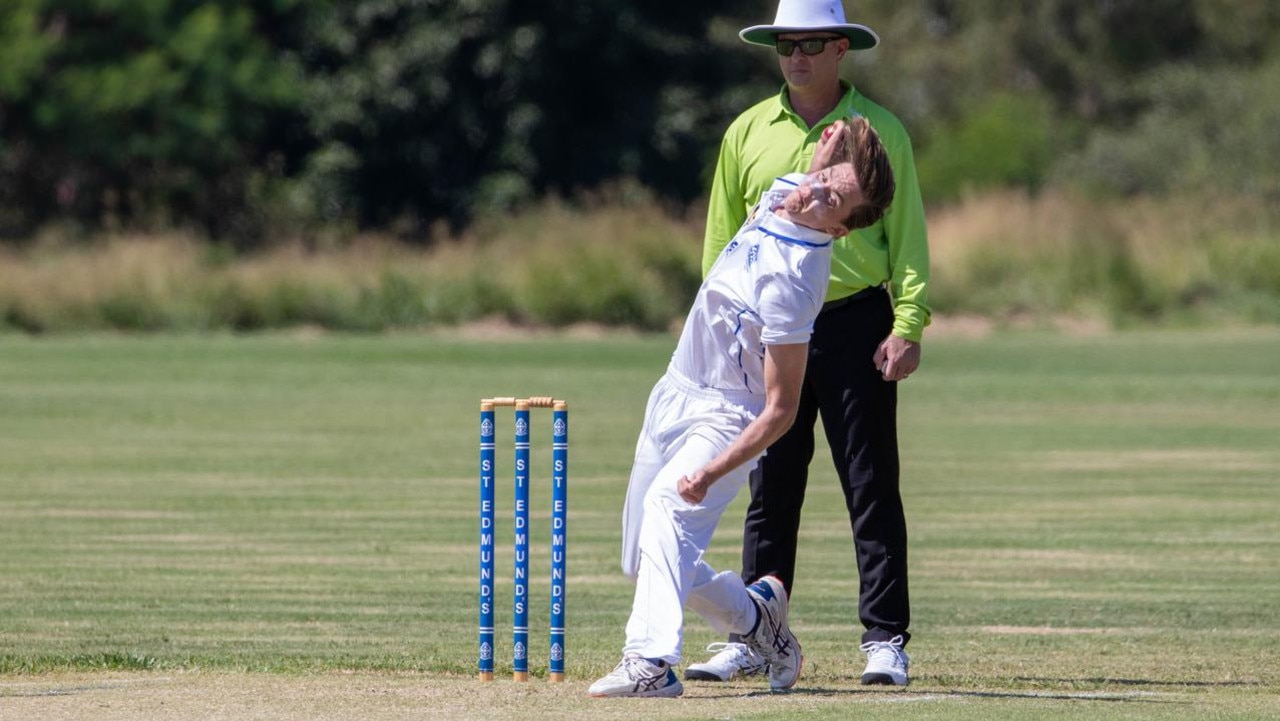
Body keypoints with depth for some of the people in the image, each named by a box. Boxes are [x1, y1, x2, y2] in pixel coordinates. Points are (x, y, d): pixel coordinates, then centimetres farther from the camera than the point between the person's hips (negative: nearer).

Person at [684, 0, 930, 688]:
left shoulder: (880, 131, 3)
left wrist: (908, 326, -9)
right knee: (770, 494, 5)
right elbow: (721, 239, 13)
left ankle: (886, 638, -1)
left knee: (872, 488, -3)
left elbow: (907, 236, 1)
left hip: (855, 323, -3)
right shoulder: (747, 133, 10)